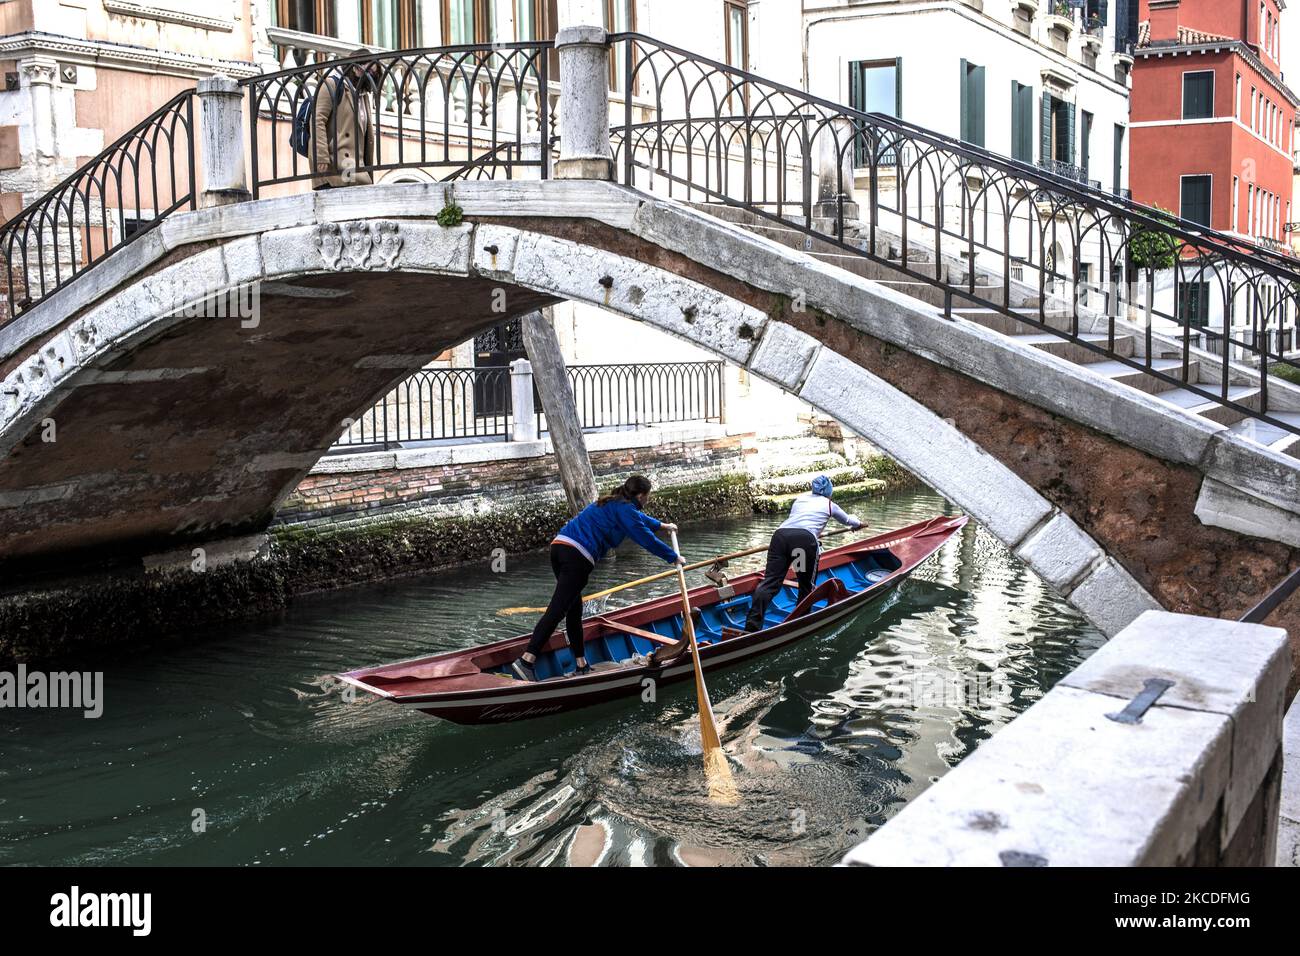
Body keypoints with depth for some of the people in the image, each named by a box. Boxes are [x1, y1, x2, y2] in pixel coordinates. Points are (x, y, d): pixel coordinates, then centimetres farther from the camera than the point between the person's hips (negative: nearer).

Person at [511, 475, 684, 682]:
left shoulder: (613, 503, 27)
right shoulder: (625, 509, -1)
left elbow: (639, 518, 47)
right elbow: (646, 539, -2)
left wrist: (662, 525, 62)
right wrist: (674, 558, 11)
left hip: (559, 545, 10)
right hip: (577, 557, -10)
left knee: (574, 610, 15)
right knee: (556, 610, -14)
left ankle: (581, 665, 23)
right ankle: (526, 661, -22)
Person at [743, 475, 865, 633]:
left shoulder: (799, 499, 36)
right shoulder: (830, 505, 28)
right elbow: (847, 520, 48)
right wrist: (859, 523, 72)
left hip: (780, 535, 3)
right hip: (805, 539, -3)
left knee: (770, 581, -8)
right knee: (806, 585, 14)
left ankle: (751, 627, -21)